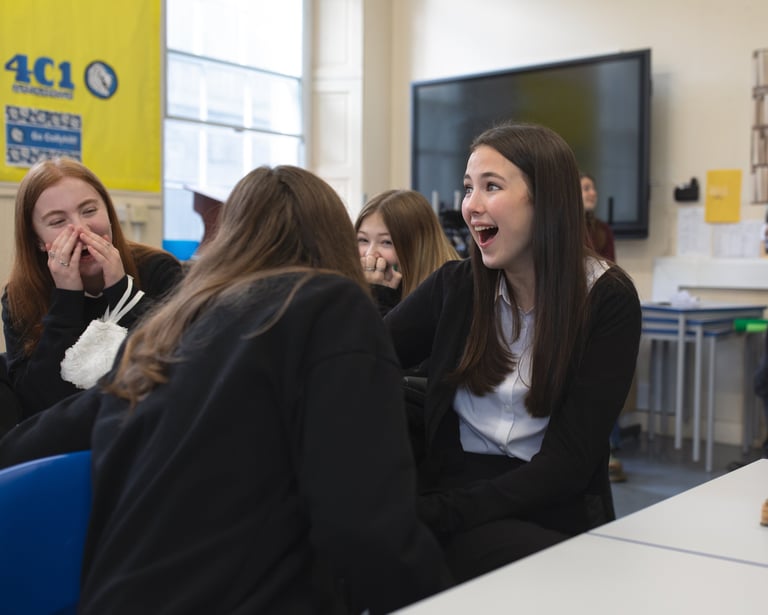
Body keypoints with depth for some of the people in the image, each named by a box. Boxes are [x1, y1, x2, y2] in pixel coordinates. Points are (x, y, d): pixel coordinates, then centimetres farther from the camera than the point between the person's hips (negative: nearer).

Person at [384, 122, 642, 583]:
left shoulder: (608, 300, -5)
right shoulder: (455, 285, 5)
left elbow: (568, 461, -12)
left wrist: (433, 513, -21)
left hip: (554, 514, 0)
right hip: (453, 491, 1)